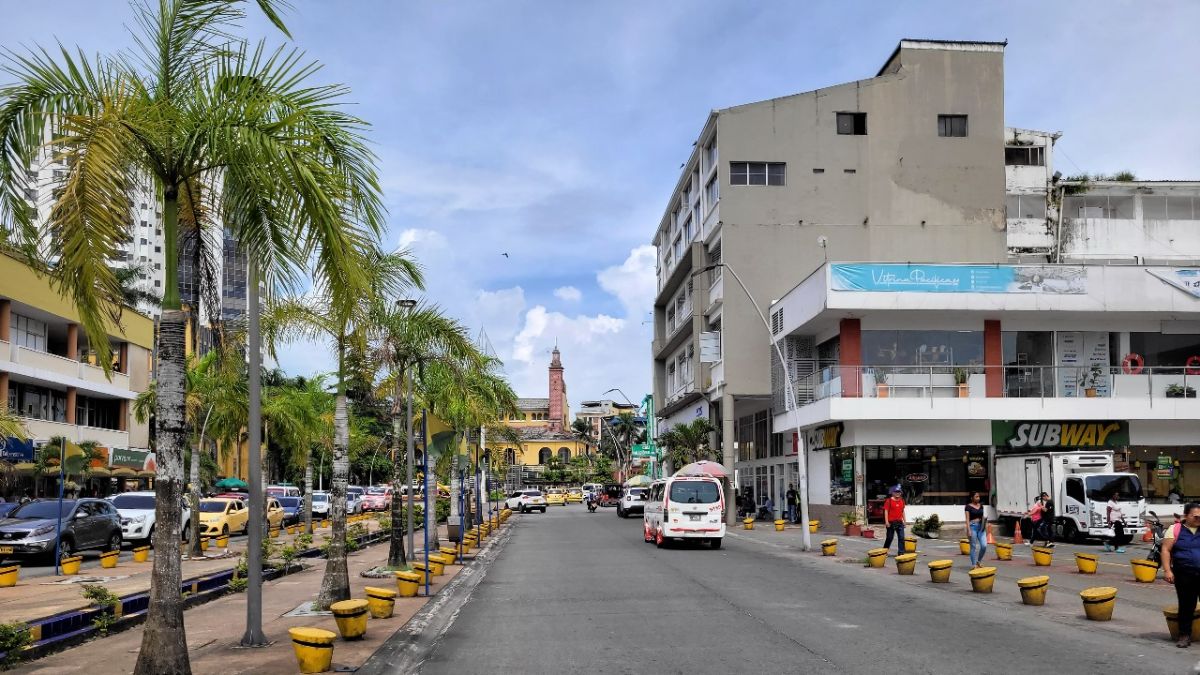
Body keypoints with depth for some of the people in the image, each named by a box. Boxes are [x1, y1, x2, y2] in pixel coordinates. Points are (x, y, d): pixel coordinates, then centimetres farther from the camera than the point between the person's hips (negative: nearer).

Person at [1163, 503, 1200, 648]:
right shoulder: (1175, 529, 1)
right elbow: (1166, 550, -2)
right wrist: (1167, 570, -10)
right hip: (1184, 574, -2)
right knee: (1186, 604, 5)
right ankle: (1185, 635, 14)